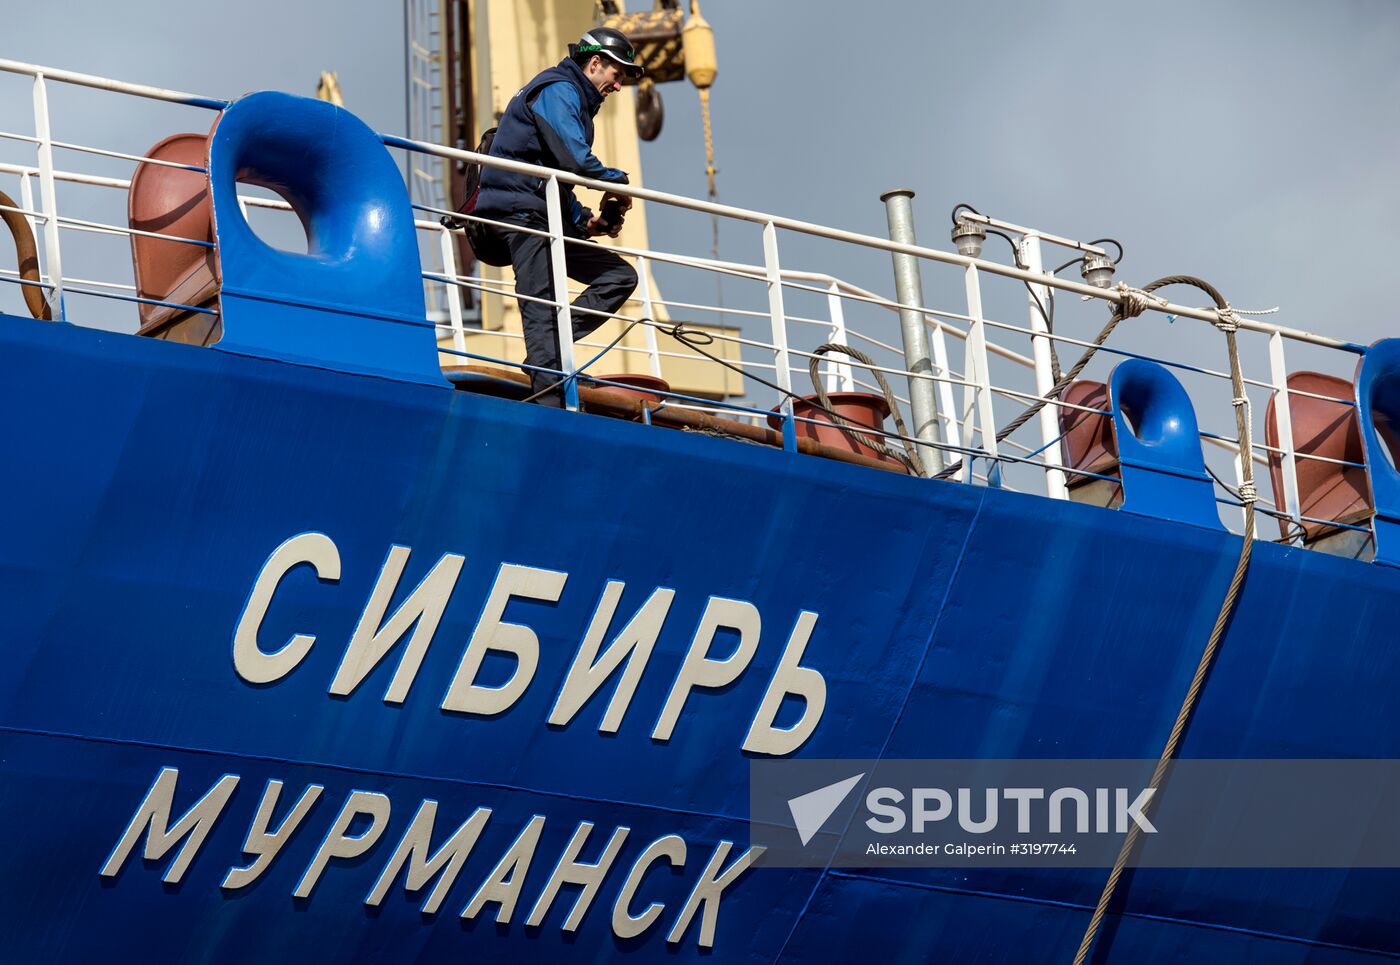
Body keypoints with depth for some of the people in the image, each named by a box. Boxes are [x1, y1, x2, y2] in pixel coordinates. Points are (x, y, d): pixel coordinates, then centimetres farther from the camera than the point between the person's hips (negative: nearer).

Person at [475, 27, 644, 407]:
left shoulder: (572, 98, 26)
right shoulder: (559, 90, -7)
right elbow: (574, 160, -21)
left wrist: (585, 221, 12)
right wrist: (618, 180, -4)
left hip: (547, 216, 10)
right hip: (521, 208, -10)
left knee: (621, 276, 4)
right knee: (540, 305, -15)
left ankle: (546, 354, -8)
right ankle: (550, 402, -20)